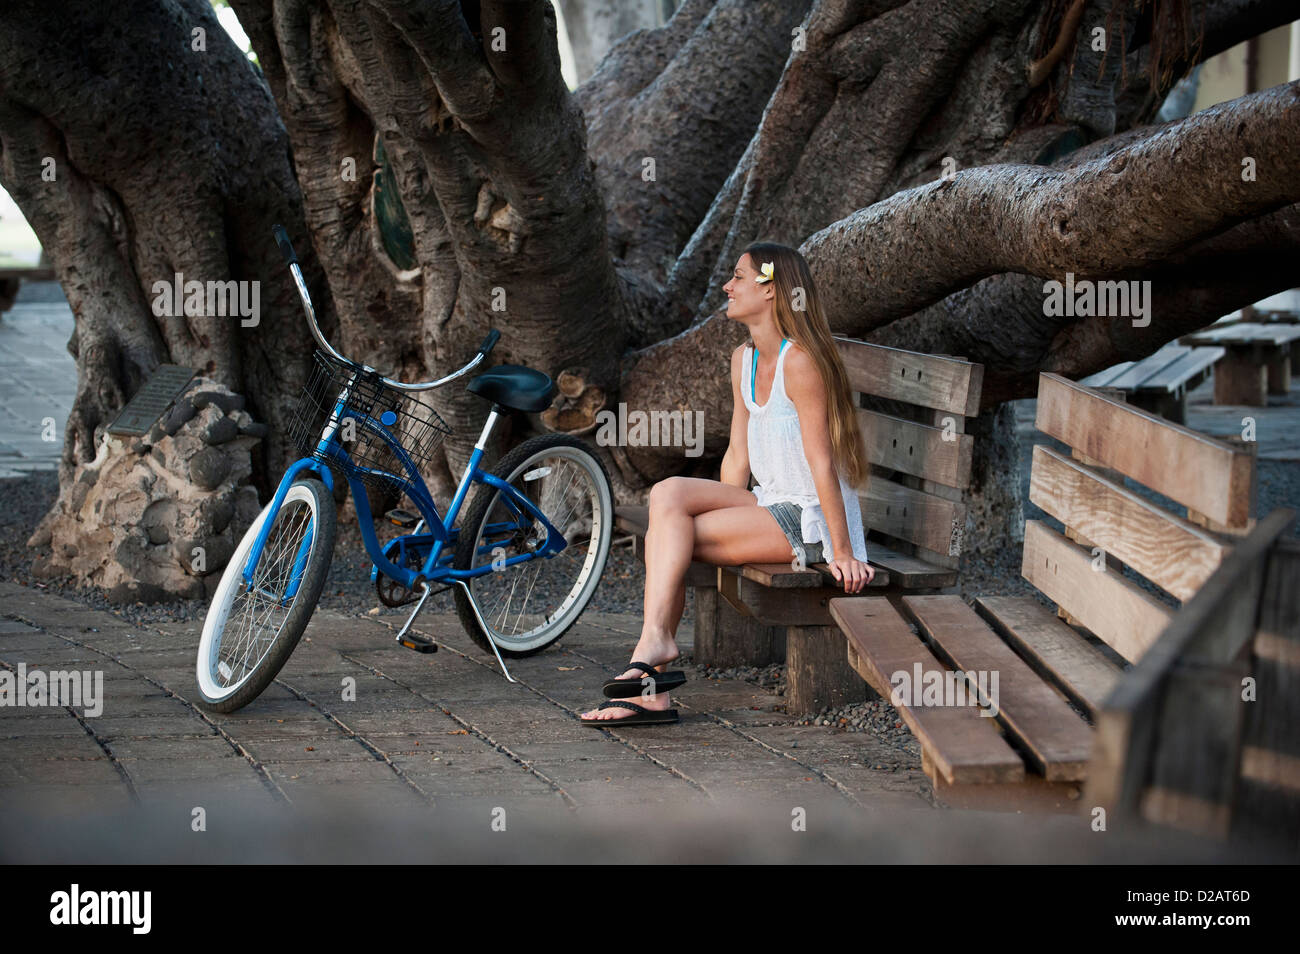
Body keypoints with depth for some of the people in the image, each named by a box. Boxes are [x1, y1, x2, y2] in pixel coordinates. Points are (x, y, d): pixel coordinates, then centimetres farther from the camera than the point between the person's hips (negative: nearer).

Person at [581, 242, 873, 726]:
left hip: (810, 521, -8)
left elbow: (821, 462, -20)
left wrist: (842, 552, -20)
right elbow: (738, 456, 15)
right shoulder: (744, 360, 11)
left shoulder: (800, 361, -18)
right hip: (769, 505, 8)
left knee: (666, 533, -18)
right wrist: (717, 514, 11)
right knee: (668, 493, -13)